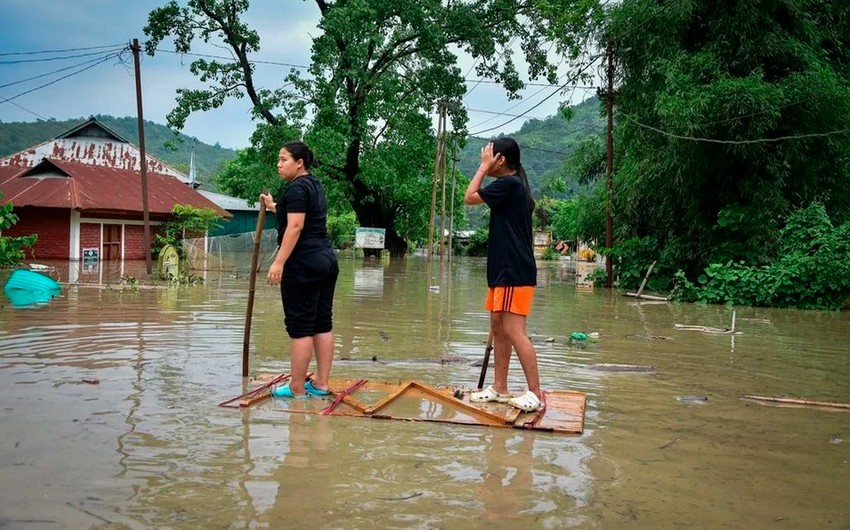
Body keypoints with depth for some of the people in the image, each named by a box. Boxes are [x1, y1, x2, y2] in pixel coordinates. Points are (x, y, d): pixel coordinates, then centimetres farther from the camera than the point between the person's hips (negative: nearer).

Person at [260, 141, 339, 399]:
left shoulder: (297, 188, -11)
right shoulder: (315, 186, 18)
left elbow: (295, 226, -20)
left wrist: (279, 262, -22)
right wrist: (274, 207, 40)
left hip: (303, 264, -10)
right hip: (326, 260, 10)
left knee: (300, 326, -5)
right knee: (322, 323, 9)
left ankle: (297, 388, 0)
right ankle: (321, 384, 14)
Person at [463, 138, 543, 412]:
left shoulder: (509, 184, -15)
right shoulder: (514, 186, 15)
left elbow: (469, 197, -10)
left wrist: (484, 167, -4)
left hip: (514, 273, -11)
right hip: (504, 271, 11)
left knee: (514, 332, -10)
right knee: (498, 328, 13)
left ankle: (535, 394, -6)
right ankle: (499, 388, 20)